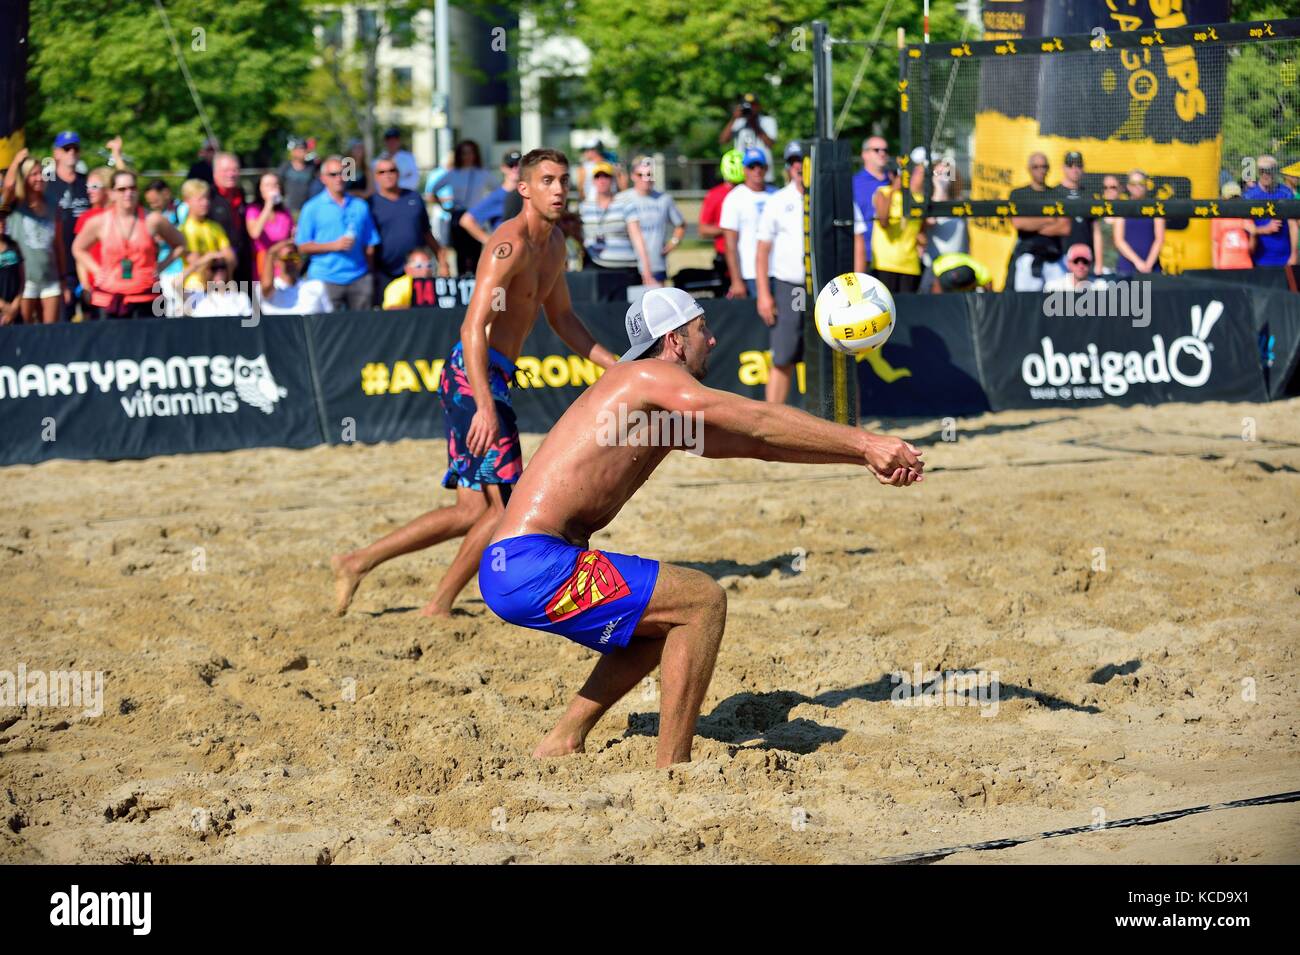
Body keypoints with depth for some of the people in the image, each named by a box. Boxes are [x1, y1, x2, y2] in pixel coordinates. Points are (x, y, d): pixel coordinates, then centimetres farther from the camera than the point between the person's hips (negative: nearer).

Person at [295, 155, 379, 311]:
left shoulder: (360, 206, 12)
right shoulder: (312, 208, 3)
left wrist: (370, 273, 4)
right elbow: (303, 247, -1)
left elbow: (370, 245, 13)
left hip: (358, 279, 3)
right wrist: (334, 246, -12)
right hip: (326, 279, -3)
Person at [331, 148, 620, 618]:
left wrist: (615, 366, 19)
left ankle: (357, 562, 16)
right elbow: (474, 326, -24)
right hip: (475, 374, -10)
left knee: (472, 512, 10)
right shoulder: (511, 243, -17)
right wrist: (485, 407, -32)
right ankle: (438, 608, 1)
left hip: (490, 377, 10)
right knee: (506, 505, -9)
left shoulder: (553, 243, 15)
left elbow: (562, 318, 28)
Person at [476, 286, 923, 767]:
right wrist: (863, 443, -6)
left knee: (674, 618, 26)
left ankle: (564, 741, 22)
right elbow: (759, 421, -10)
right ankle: (671, 768, -10)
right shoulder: (648, 377, -7)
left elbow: (753, 443, 25)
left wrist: (861, 455, 20)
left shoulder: (671, 416, 22)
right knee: (703, 600, -12)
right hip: (530, 567, -10)